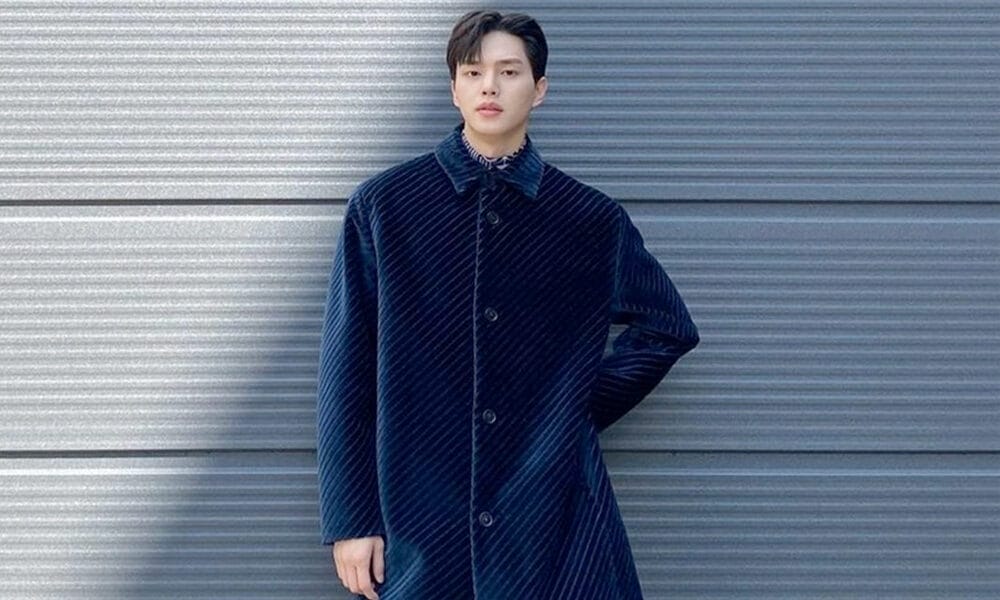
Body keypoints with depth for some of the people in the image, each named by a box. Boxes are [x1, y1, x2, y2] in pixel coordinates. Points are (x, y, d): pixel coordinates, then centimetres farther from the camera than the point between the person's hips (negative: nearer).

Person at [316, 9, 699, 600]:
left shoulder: (593, 219, 3)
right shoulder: (384, 205, 0)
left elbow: (670, 328, 17)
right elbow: (347, 370, 0)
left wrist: (583, 406, 5)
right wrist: (350, 519, -2)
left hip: (555, 514, 1)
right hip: (420, 518, -1)